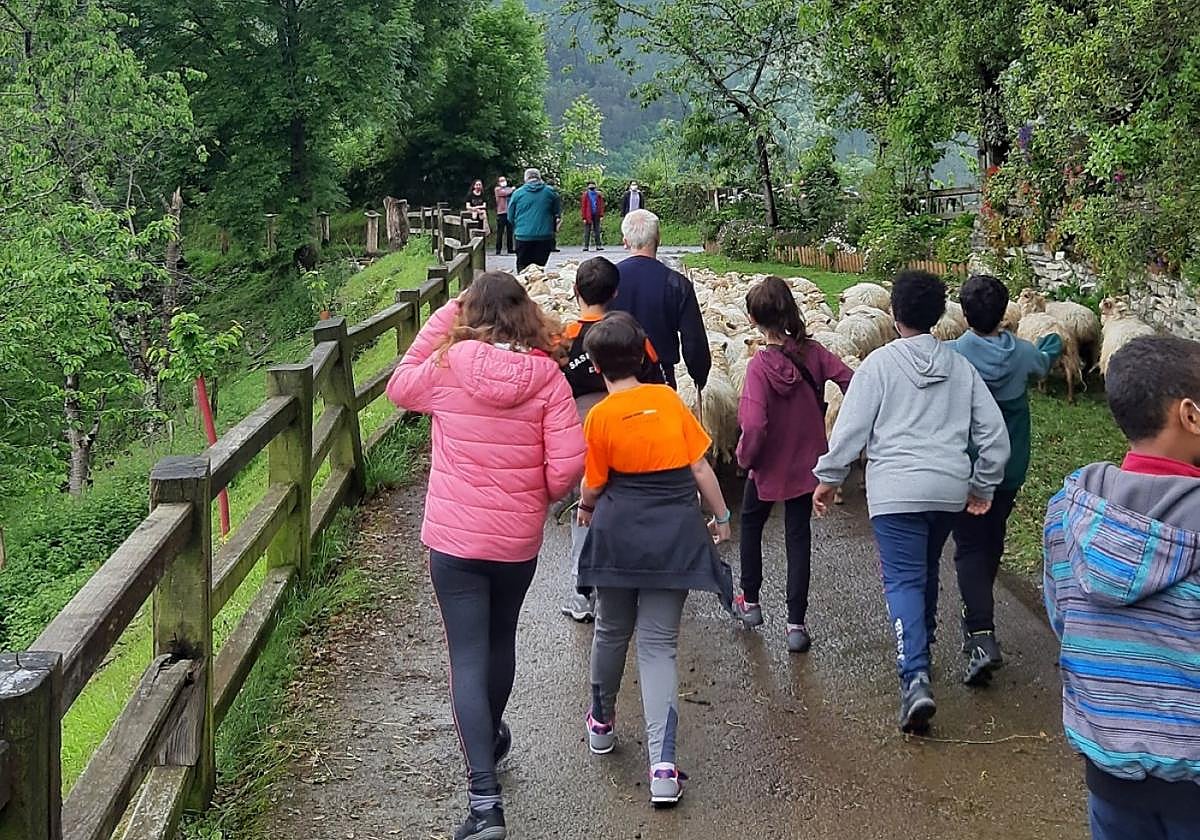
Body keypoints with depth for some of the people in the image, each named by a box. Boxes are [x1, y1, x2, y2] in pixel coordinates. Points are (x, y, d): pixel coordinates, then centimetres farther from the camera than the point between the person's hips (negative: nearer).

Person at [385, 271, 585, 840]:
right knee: (500, 641, 24)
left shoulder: (447, 368, -10)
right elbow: (568, 463, -14)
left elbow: (399, 387, 12)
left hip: (453, 538, -2)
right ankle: (492, 737, 48)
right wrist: (539, 497, 8)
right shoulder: (547, 377, -9)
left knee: (468, 659, 0)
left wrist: (443, 318, 8)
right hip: (519, 540, 2)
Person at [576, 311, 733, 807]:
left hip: (619, 531, -1)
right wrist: (721, 516, 13)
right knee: (659, 643, 3)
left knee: (611, 631, 20)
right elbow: (700, 468, 0)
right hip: (675, 533, 1)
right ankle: (662, 765, -7)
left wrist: (586, 508, 21)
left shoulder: (599, 417, -7)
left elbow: (593, 487, -1)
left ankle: (602, 723, 42)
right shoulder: (669, 399, -1)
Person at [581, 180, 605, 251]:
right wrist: (584, 217, -5)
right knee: (587, 231, -2)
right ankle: (585, 246, -1)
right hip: (588, 216, -2)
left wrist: (601, 215, -3)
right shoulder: (585, 195, 0)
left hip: (596, 216, 2)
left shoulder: (598, 194, 6)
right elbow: (583, 206, 0)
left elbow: (601, 205, 6)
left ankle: (598, 245, 9)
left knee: (597, 231, 6)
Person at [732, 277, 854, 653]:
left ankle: (750, 602, 36)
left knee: (751, 524, 23)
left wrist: (745, 456, -12)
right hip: (807, 462, 3)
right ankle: (796, 624, 10)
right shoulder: (812, 353, -11)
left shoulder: (760, 365, -23)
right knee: (798, 537, 11)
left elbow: (755, 425, -30)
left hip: (769, 466, -3)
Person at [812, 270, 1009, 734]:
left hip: (896, 489, -5)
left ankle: (914, 676, -21)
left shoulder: (880, 363, -5)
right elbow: (993, 431, 9)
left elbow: (851, 426, -6)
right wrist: (984, 484, 20)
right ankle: (919, 649, 40)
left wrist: (828, 477, 5)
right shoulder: (960, 366, 8)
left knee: (903, 579, -5)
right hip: (950, 489, 5)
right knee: (926, 571, 24)